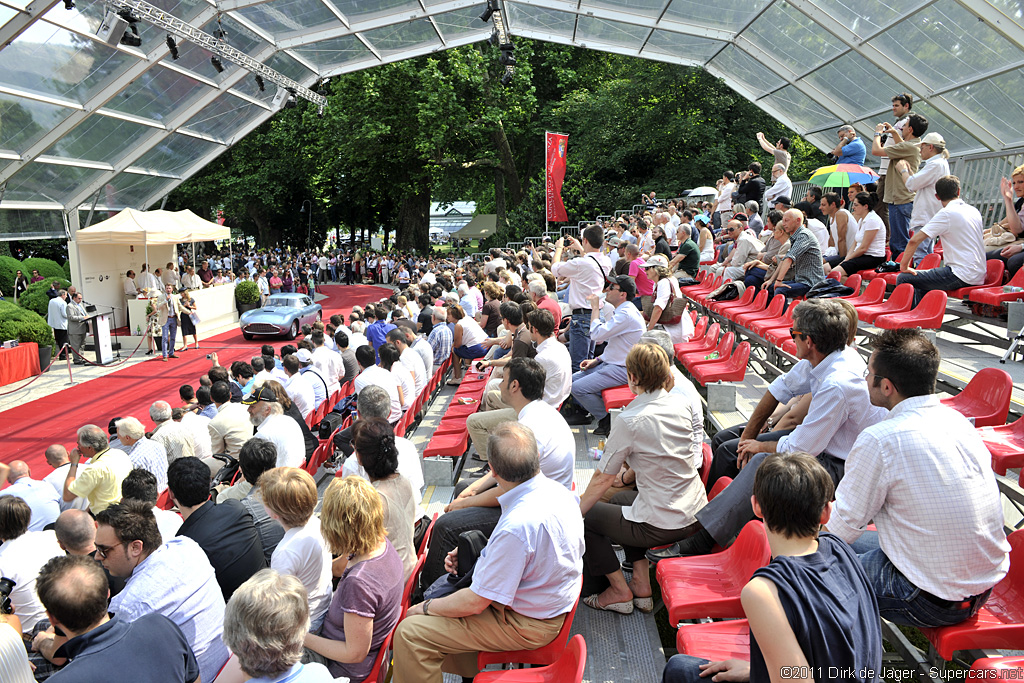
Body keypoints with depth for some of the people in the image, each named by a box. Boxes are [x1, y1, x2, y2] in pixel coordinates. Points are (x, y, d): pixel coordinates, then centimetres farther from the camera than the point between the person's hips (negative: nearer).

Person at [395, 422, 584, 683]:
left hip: (526, 625, -9)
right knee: (441, 590, 24)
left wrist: (424, 608, -8)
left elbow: (476, 602, -25)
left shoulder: (518, 526, -35)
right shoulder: (556, 489, -8)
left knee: (409, 633, -12)